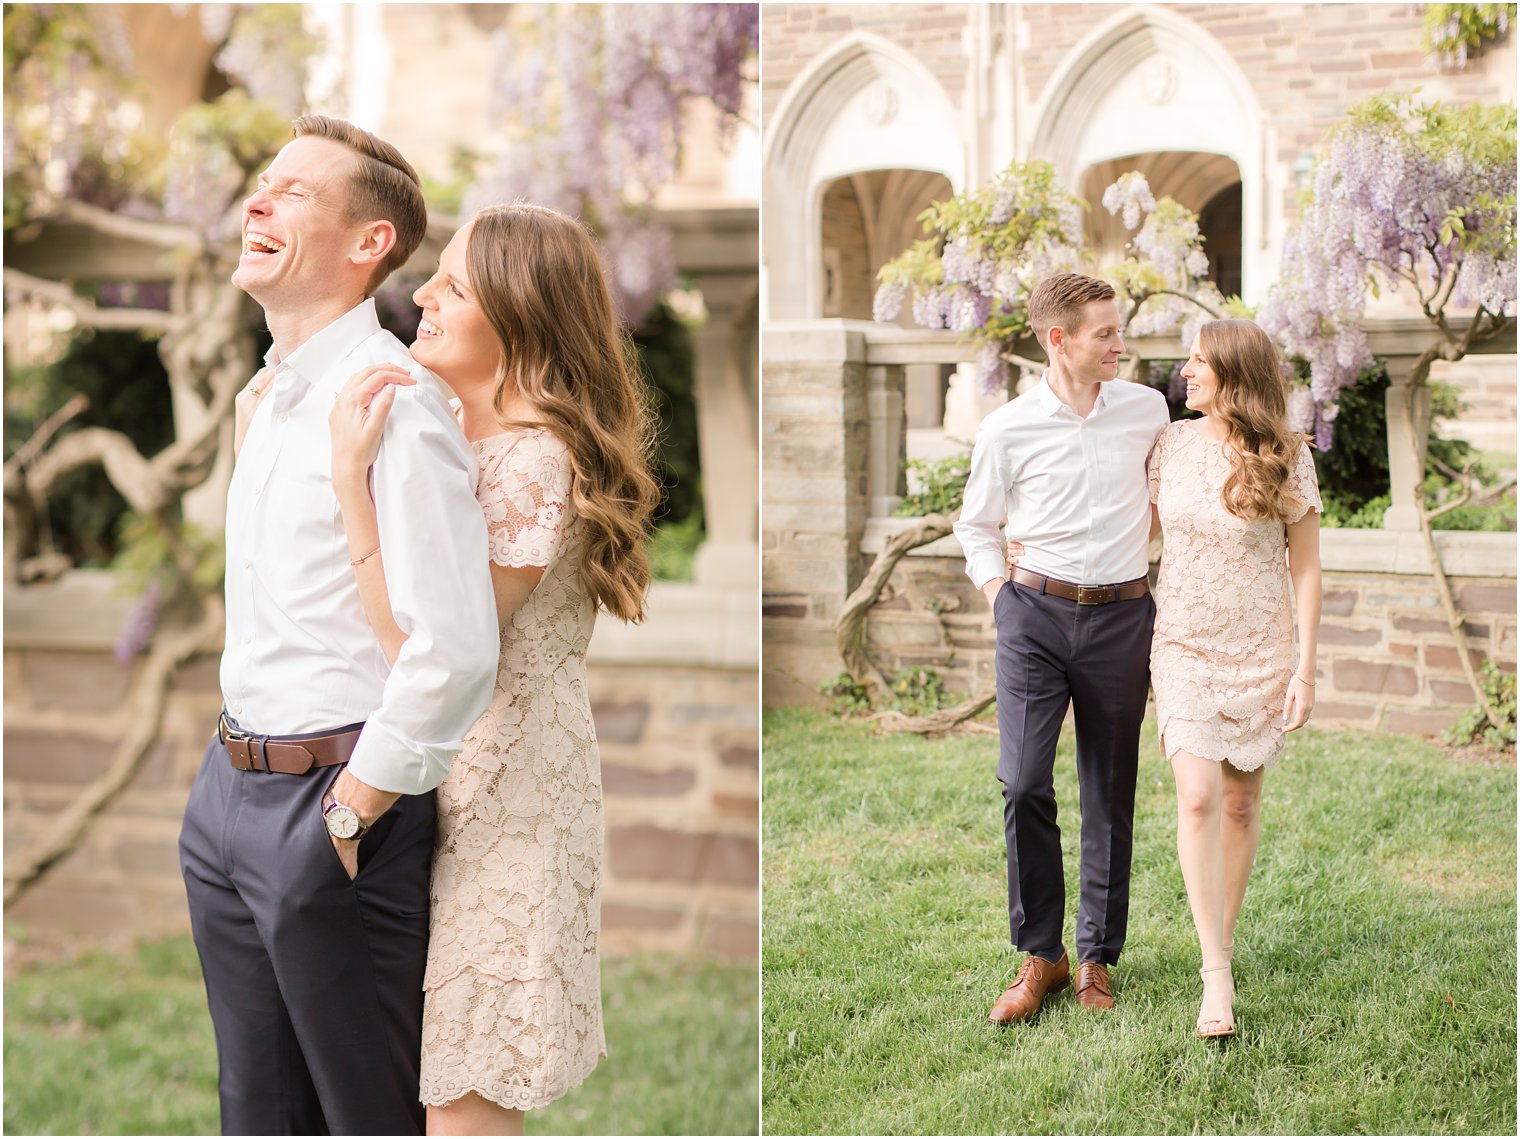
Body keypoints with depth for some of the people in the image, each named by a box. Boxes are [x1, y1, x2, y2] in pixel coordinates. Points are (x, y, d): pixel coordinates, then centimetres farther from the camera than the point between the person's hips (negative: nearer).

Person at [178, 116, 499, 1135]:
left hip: (329, 799, -9)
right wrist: (238, 770, 17)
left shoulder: (392, 399, -17)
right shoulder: (268, 396, 12)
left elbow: (455, 651, -26)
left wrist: (347, 816, -18)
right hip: (229, 785, 9)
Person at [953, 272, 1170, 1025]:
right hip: (1036, 614, -2)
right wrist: (997, 595, 2)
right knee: (1024, 785, -10)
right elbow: (976, 525, 13)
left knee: (1111, 794, 6)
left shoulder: (1147, 410, 5)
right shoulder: (1007, 431, -1)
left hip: (1122, 616, 2)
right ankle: (1038, 954, 5)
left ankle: (1096, 956, 18)